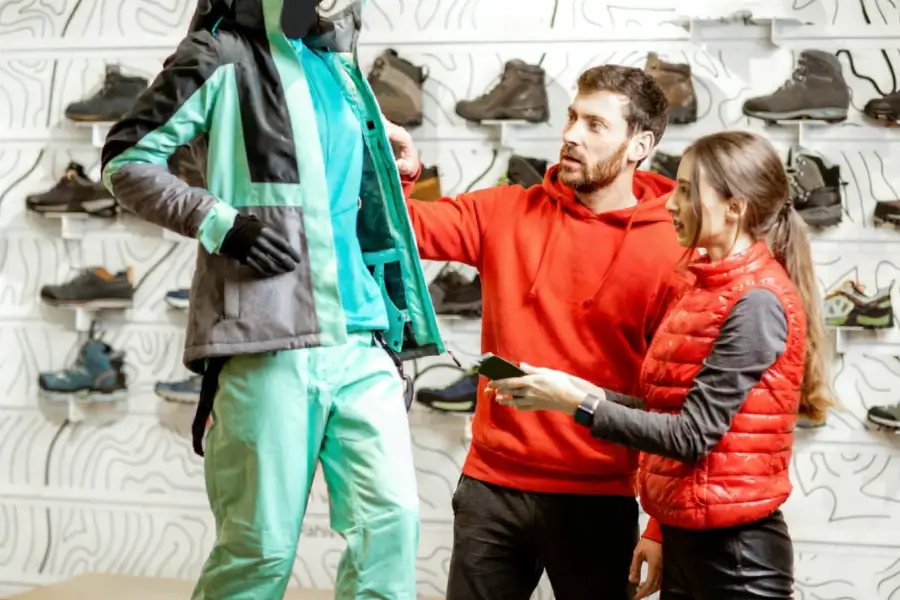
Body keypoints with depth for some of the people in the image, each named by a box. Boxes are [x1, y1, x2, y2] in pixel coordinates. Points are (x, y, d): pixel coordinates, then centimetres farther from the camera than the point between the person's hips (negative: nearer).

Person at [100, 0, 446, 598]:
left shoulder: (340, 69, 21)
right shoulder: (226, 56, 1)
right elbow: (126, 158, 1)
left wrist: (393, 323, 22)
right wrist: (220, 222, -12)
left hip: (360, 341, 6)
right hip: (270, 340, -6)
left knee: (393, 516, -4)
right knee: (264, 545, -3)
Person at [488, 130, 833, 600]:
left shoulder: (757, 302, -18)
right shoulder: (713, 287, 10)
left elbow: (692, 435, -21)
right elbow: (675, 410, 9)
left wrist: (580, 404, -20)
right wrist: (592, 392, -3)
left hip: (733, 545, -8)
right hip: (686, 533, 8)